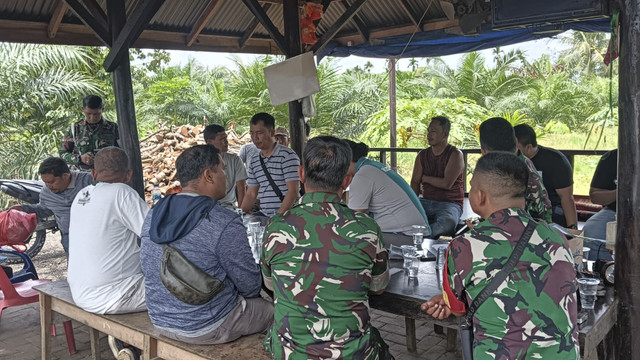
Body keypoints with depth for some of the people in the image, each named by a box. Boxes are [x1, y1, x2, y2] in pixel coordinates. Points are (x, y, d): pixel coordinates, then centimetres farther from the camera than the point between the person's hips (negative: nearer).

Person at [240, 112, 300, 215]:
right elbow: (251, 194, 19)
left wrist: (279, 216, -18)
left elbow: (293, 191, -11)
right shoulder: (254, 162, 16)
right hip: (264, 217, 5)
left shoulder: (287, 156, -5)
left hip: (286, 216, -5)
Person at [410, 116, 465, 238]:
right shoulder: (422, 155, 12)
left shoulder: (455, 155, -4)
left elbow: (446, 184, -15)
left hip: (449, 203, -5)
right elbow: (415, 183, 6)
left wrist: (425, 178, 0)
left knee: (448, 222, -40)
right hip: (426, 202, 5)